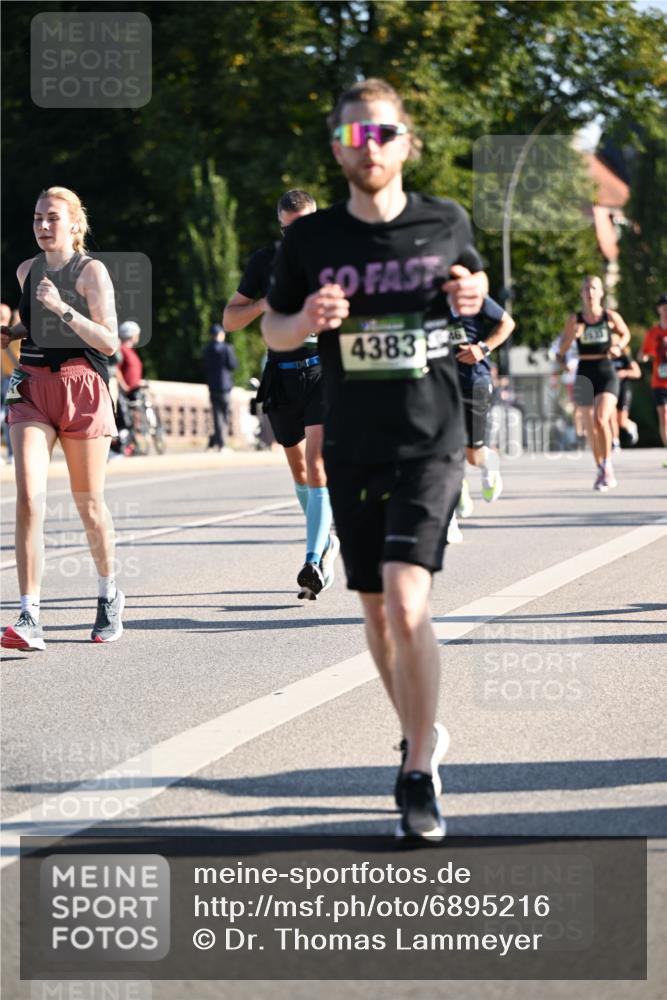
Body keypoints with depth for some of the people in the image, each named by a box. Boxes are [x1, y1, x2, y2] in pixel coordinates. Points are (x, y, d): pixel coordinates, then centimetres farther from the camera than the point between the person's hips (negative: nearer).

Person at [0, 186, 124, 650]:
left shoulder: (91, 270, -6)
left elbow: (109, 341, -12)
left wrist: (62, 308, -23)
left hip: (82, 390, -3)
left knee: (89, 503, 6)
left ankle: (109, 594, 32)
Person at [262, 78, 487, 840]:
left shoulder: (444, 223, -1)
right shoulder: (310, 239, -1)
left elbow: (471, 274, 21)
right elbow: (272, 332, 10)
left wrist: (473, 294, -3)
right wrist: (309, 319, -12)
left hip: (430, 445, -3)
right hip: (352, 452, 3)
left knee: (406, 601, -19)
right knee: (376, 611, 13)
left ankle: (419, 776, -9)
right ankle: (421, 735, 37)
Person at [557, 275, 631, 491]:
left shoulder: (611, 316, -1)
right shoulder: (574, 319, 1)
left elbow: (625, 333, 17)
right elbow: (562, 349, 4)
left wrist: (619, 347, -3)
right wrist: (572, 335, -15)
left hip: (606, 373, -2)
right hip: (585, 374, 2)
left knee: (602, 418, -22)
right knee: (591, 426, 6)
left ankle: (607, 464, -6)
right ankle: (601, 470, 21)